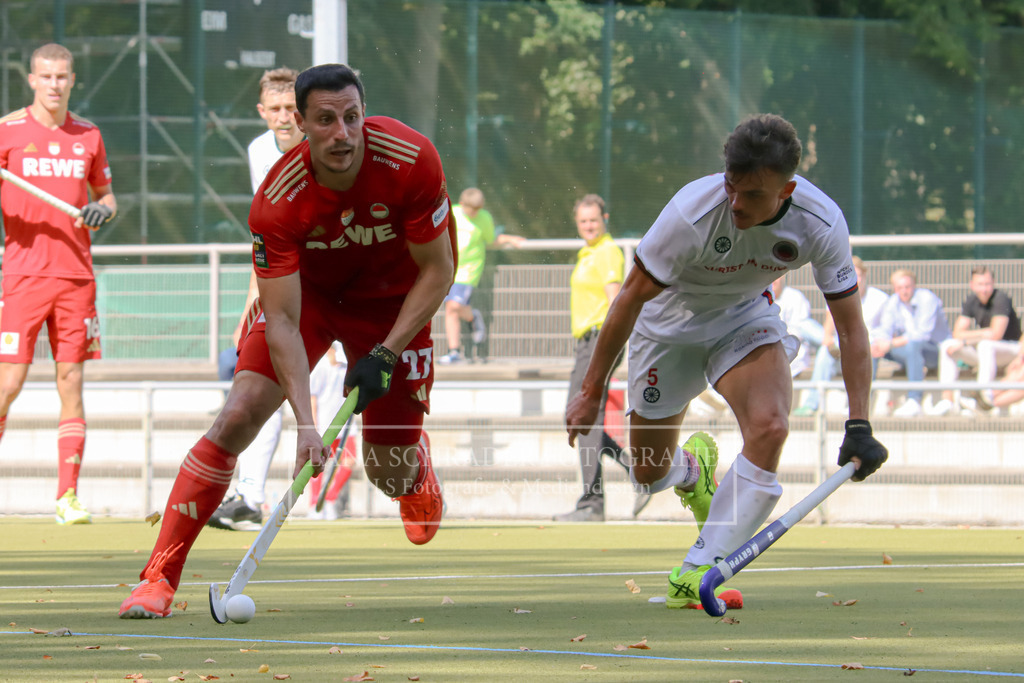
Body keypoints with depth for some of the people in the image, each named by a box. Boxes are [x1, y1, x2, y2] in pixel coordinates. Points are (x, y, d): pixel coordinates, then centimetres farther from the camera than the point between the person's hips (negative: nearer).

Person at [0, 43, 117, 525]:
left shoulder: (87, 135, 10)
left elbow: (105, 194, 20)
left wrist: (103, 210, -2)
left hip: (75, 273, 3)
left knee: (71, 383, 2)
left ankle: (68, 497, 3)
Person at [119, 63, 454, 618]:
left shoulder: (410, 160, -30)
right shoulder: (276, 202, -30)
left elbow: (437, 271, -17)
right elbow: (282, 322, -29)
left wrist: (384, 355, -24)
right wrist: (304, 422, -40)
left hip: (393, 302, 1)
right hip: (306, 290, 0)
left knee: (389, 475, 0)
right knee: (238, 415, -20)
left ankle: (415, 463, 43)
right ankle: (159, 578, -16)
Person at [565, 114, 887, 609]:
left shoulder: (821, 223, -28)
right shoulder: (692, 213, -35)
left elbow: (850, 325, -17)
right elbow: (631, 298, -22)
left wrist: (859, 427, -23)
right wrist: (591, 392, -17)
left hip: (746, 314, 1)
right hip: (669, 320, -1)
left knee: (769, 427, -27)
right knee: (649, 475, 4)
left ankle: (696, 576, -18)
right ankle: (691, 468, 45)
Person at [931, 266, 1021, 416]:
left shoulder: (1001, 299, -19)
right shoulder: (971, 301, 1)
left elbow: (995, 335, -26)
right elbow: (957, 333, -2)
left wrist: (966, 340, -16)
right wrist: (984, 334, -18)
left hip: (1011, 349, -6)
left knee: (985, 345, -38)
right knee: (947, 346, -12)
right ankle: (947, 401, -19)